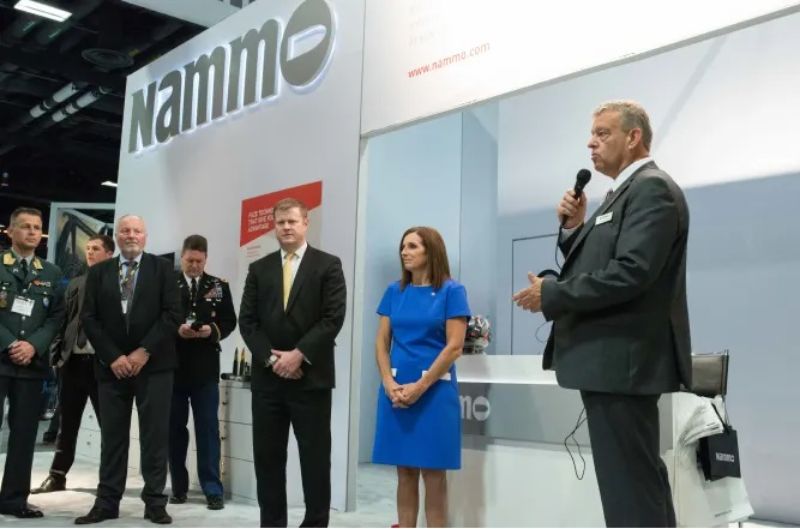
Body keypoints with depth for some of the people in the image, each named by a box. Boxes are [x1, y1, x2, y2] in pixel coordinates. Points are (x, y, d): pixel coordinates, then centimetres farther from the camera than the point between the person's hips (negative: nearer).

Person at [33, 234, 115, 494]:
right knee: (67, 422, 13)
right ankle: (57, 475, 23)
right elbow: (64, 320, 14)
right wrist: (58, 353, 4)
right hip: (73, 361, 6)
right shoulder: (75, 284, 15)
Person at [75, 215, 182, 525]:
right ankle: (107, 502, 13)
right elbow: (89, 318, 3)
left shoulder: (162, 268, 4)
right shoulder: (98, 272, 10)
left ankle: (155, 502, 7)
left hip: (153, 364, -2)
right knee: (112, 436, 6)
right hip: (111, 365, 2)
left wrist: (144, 351, -12)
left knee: (155, 435, 0)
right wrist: (112, 357, -8)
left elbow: (172, 314, -4)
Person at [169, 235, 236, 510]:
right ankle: (179, 486, 20)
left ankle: (212, 489, 5)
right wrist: (175, 330, -20)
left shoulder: (219, 286, 8)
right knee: (175, 428, 9)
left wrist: (213, 330, -15)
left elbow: (229, 321, 4)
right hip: (173, 366, 0)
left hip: (205, 368, 0)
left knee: (208, 428, 1)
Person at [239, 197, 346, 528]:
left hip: (311, 376, -3)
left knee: (315, 457, 2)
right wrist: (271, 358, -8)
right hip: (267, 377, 4)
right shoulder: (259, 269, 12)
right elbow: (247, 321, 6)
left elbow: (333, 318, -8)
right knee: (267, 456, 7)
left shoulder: (328, 265, 1)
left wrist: (298, 355, -14)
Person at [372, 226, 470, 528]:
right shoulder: (395, 292, 10)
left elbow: (454, 347, -8)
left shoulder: (451, 291, -2)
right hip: (396, 390, 4)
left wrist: (420, 386, -14)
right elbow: (381, 343, 9)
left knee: (433, 473, 0)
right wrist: (390, 384, -7)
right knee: (405, 472, 8)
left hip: (434, 390, -4)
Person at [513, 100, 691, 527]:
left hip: (622, 360, -11)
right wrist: (574, 227, 3)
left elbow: (629, 273, -24)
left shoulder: (652, 188, -12)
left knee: (628, 484, -5)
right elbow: (592, 267, 19)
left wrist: (551, 295, -15)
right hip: (614, 359, 11)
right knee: (640, 477, 17)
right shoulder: (625, 193, 19)